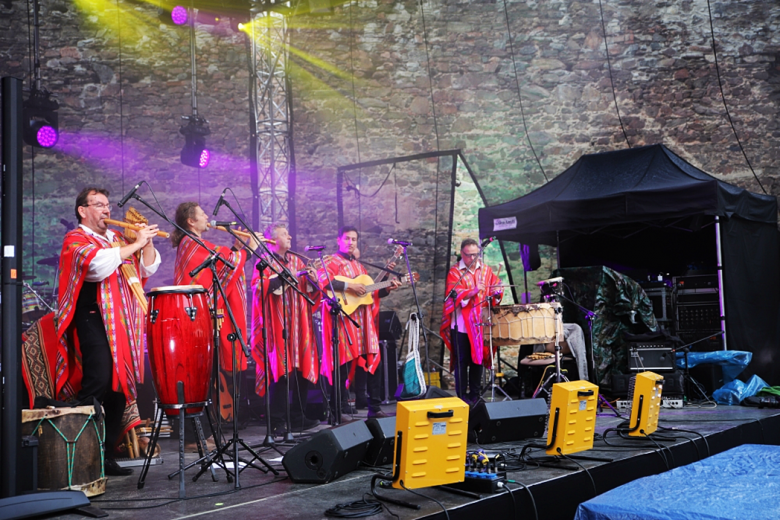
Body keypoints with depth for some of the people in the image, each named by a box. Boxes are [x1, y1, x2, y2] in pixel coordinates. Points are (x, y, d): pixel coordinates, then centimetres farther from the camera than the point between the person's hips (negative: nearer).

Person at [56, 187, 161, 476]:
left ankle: (107, 456, 12)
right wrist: (135, 244, -13)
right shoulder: (76, 240, 2)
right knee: (99, 380, -20)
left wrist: (147, 241, 3)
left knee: (120, 387, 4)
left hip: (123, 322, 7)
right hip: (94, 319, -6)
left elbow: (148, 268, 19)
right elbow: (99, 264, -18)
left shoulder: (117, 239, 22)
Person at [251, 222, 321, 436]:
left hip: (299, 324, 6)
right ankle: (277, 422, -4)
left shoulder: (296, 261, 19)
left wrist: (311, 279, -3)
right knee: (280, 372, -10)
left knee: (302, 370, 5)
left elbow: (309, 290, 17)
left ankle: (298, 418, 15)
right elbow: (258, 287, -16)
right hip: (278, 324, -6)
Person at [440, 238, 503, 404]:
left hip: (480, 322, 4)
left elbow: (496, 287, 8)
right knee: (462, 361, 1)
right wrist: (473, 291, -30)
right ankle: (462, 396, 9)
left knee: (478, 359, 10)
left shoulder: (486, 270, 9)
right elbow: (454, 295, -16)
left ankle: (475, 394, 21)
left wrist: (497, 292, -16)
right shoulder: (454, 272, -3)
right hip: (461, 324, -4)